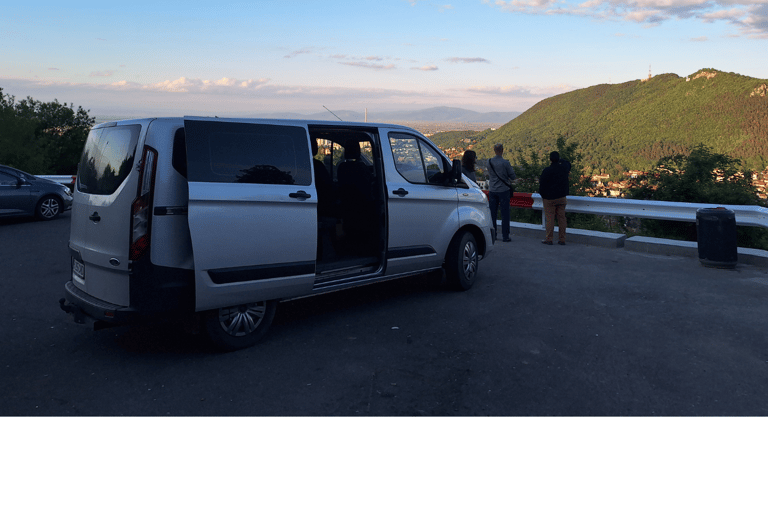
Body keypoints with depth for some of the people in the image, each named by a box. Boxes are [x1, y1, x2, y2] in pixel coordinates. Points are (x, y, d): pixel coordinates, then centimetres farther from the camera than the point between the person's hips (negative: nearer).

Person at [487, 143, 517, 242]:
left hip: (492, 190, 4)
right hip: (503, 190, -4)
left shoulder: (489, 162, 2)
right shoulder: (505, 163, -12)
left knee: (492, 213, 10)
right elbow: (513, 177, -8)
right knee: (505, 213, 1)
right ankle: (505, 235, 2)